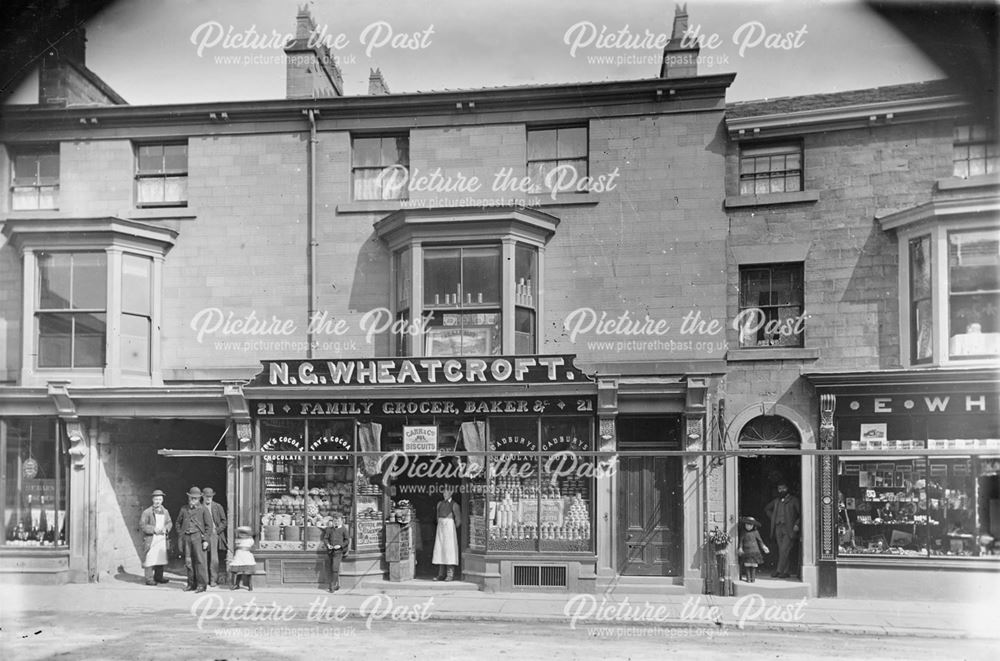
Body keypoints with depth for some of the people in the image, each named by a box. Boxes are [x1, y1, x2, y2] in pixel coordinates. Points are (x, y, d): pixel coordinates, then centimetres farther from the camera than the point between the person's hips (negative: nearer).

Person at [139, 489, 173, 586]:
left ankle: (158, 577, 23)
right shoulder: (147, 512, -5)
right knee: (150, 559, -7)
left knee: (161, 558, 9)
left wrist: (165, 528, -8)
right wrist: (153, 529, -18)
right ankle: (149, 579, -2)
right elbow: (142, 525, -10)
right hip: (151, 539, -5)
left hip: (162, 539, 6)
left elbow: (169, 523, 13)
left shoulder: (165, 511, 13)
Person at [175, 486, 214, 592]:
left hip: (198, 536, -4)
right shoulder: (184, 509, 15)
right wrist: (180, 536, 12)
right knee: (188, 561, 4)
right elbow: (178, 522, 23)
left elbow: (209, 525, 2)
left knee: (200, 560, -8)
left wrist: (206, 540, -5)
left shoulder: (203, 509, 4)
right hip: (186, 537, 4)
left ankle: (201, 584, -6)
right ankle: (191, 584, 12)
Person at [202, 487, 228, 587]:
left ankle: (213, 579, -4)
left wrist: (217, 530, -5)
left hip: (214, 535, -1)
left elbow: (223, 521, 8)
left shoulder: (218, 507, 8)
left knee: (214, 559, -9)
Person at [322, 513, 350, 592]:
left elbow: (347, 540, 0)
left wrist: (340, 546, -13)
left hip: (339, 551, -5)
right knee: (332, 569, 11)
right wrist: (327, 544, -8)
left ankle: (332, 586, -12)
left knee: (335, 569, -14)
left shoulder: (344, 529, 0)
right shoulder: (330, 529, 11)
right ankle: (337, 585, 24)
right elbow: (325, 538, 11)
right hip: (331, 551, 5)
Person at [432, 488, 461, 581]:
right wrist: (440, 526, 12)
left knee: (450, 549, -7)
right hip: (440, 529, 6)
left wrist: (452, 528, 4)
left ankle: (450, 574, -6)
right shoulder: (439, 504, 12)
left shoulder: (454, 505, -5)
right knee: (439, 549, 3)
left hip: (450, 527, -6)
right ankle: (441, 574, 6)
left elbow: (458, 521, -3)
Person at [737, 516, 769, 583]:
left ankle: (753, 578, 11)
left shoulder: (755, 532, 0)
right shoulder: (743, 532, 0)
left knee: (754, 565, 0)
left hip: (754, 550, 0)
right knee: (747, 565, -3)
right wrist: (740, 548, -2)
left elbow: (760, 540, 8)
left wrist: (763, 547, 4)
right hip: (746, 551, 0)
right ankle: (748, 578, 5)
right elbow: (741, 540, 4)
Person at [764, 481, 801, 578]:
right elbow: (767, 509, 31)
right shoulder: (776, 501, 16)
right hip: (778, 528, 5)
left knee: (784, 550, -13)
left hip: (789, 529, -5)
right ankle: (786, 571, 8)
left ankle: (779, 570, -15)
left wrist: (797, 524, -9)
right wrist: (773, 518, 17)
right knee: (782, 551, 4)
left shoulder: (794, 500, 2)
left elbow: (801, 514, 1)